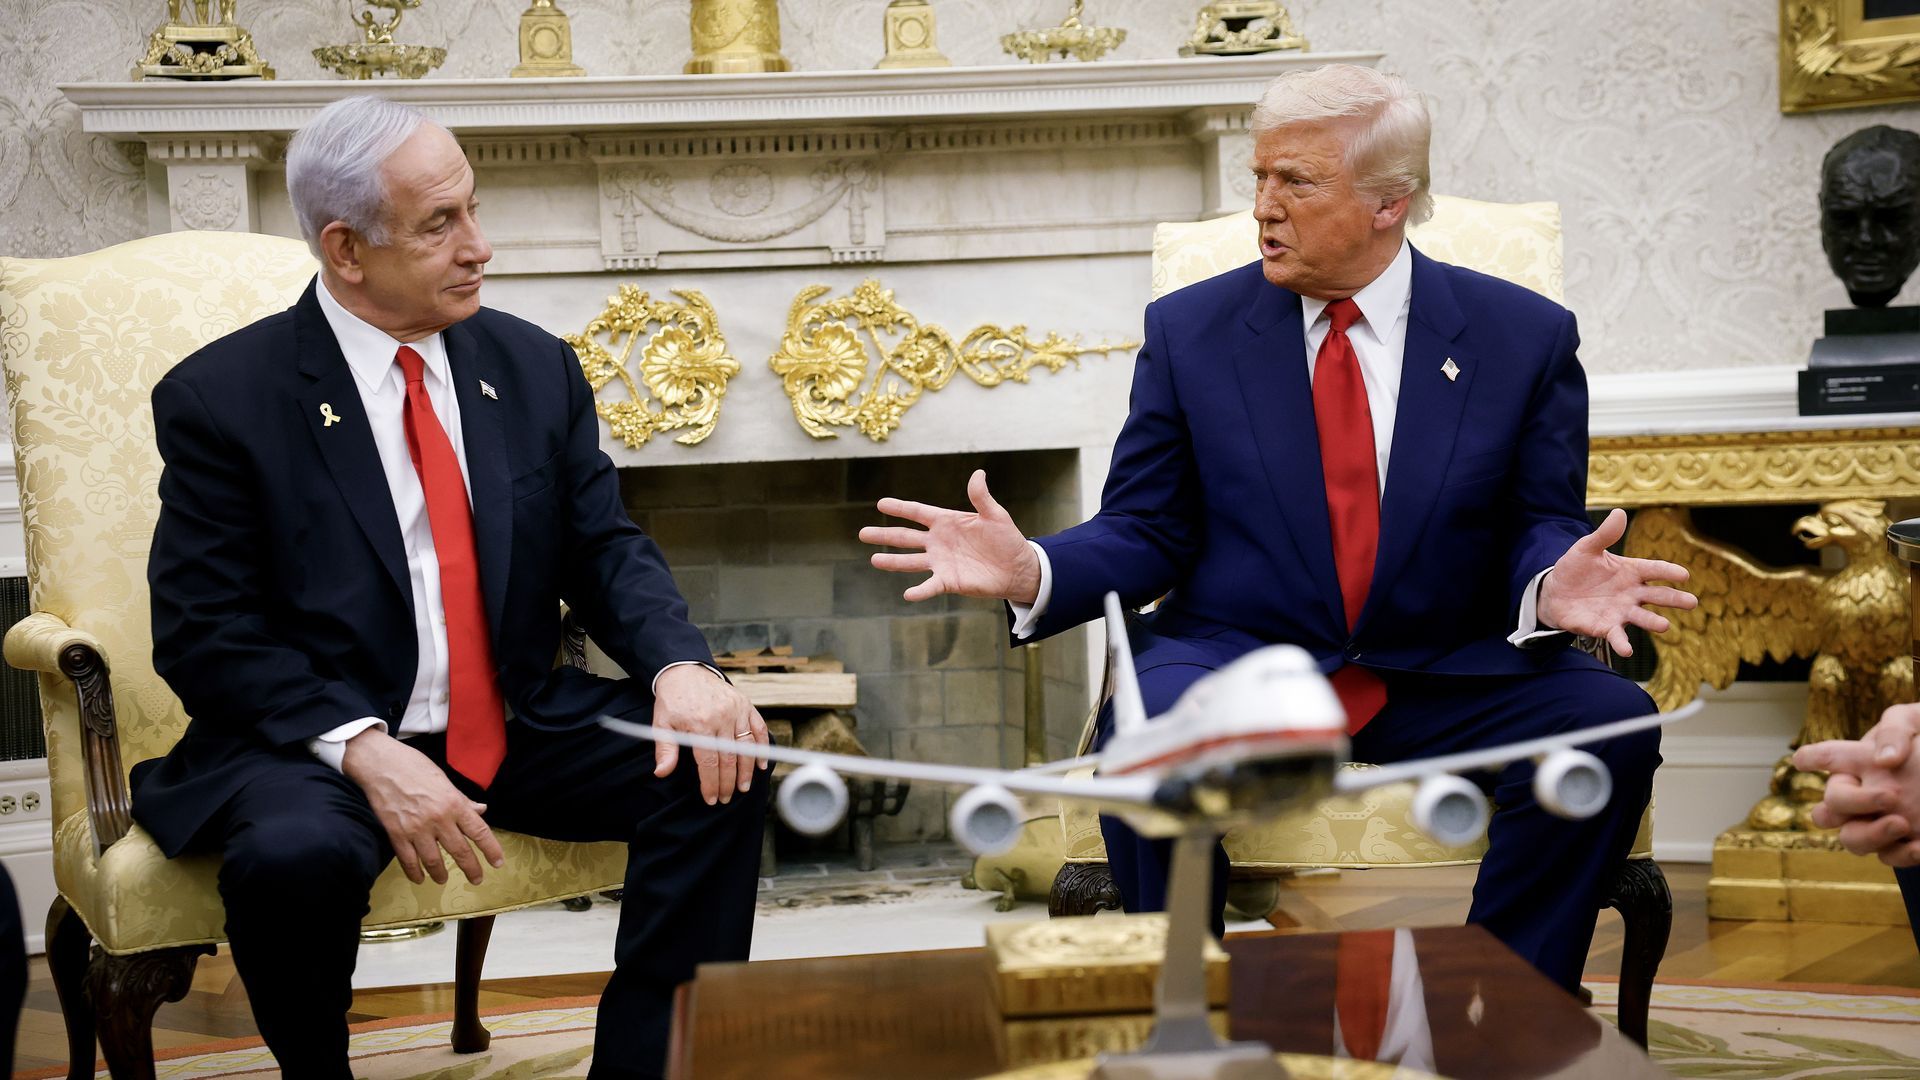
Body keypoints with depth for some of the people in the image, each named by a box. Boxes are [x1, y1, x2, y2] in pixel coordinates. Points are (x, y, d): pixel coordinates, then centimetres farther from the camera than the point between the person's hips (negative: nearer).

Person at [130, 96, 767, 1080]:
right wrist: (364, 750, -24)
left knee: (716, 775, -17)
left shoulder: (535, 368, 7)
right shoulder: (222, 398, -6)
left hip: (522, 730, 4)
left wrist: (679, 667, -15)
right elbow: (203, 632, -9)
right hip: (321, 740, -4)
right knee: (295, 853, -35)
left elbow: (606, 550, 8)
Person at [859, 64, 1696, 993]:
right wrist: (1031, 571, -16)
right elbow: (1144, 532, 5)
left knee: (1610, 724, -26)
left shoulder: (1524, 337, 4)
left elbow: (1543, 527, 4)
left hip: (1446, 674, 1)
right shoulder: (1189, 331, 5)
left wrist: (1553, 585, -22)